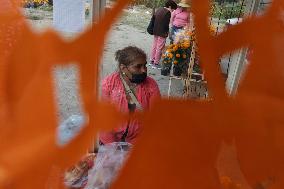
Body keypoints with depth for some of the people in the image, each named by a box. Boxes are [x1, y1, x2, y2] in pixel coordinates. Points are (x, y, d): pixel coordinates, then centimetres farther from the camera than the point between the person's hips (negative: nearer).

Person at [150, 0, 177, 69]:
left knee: (154, 46, 17)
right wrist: (167, 32, -2)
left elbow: (154, 18, 15)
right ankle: (156, 63, 2)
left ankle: (152, 60, 26)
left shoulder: (159, 9, 12)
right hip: (162, 33, -9)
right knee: (159, 48, -2)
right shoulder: (168, 12, -14)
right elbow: (166, 24, -17)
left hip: (156, 32, 9)